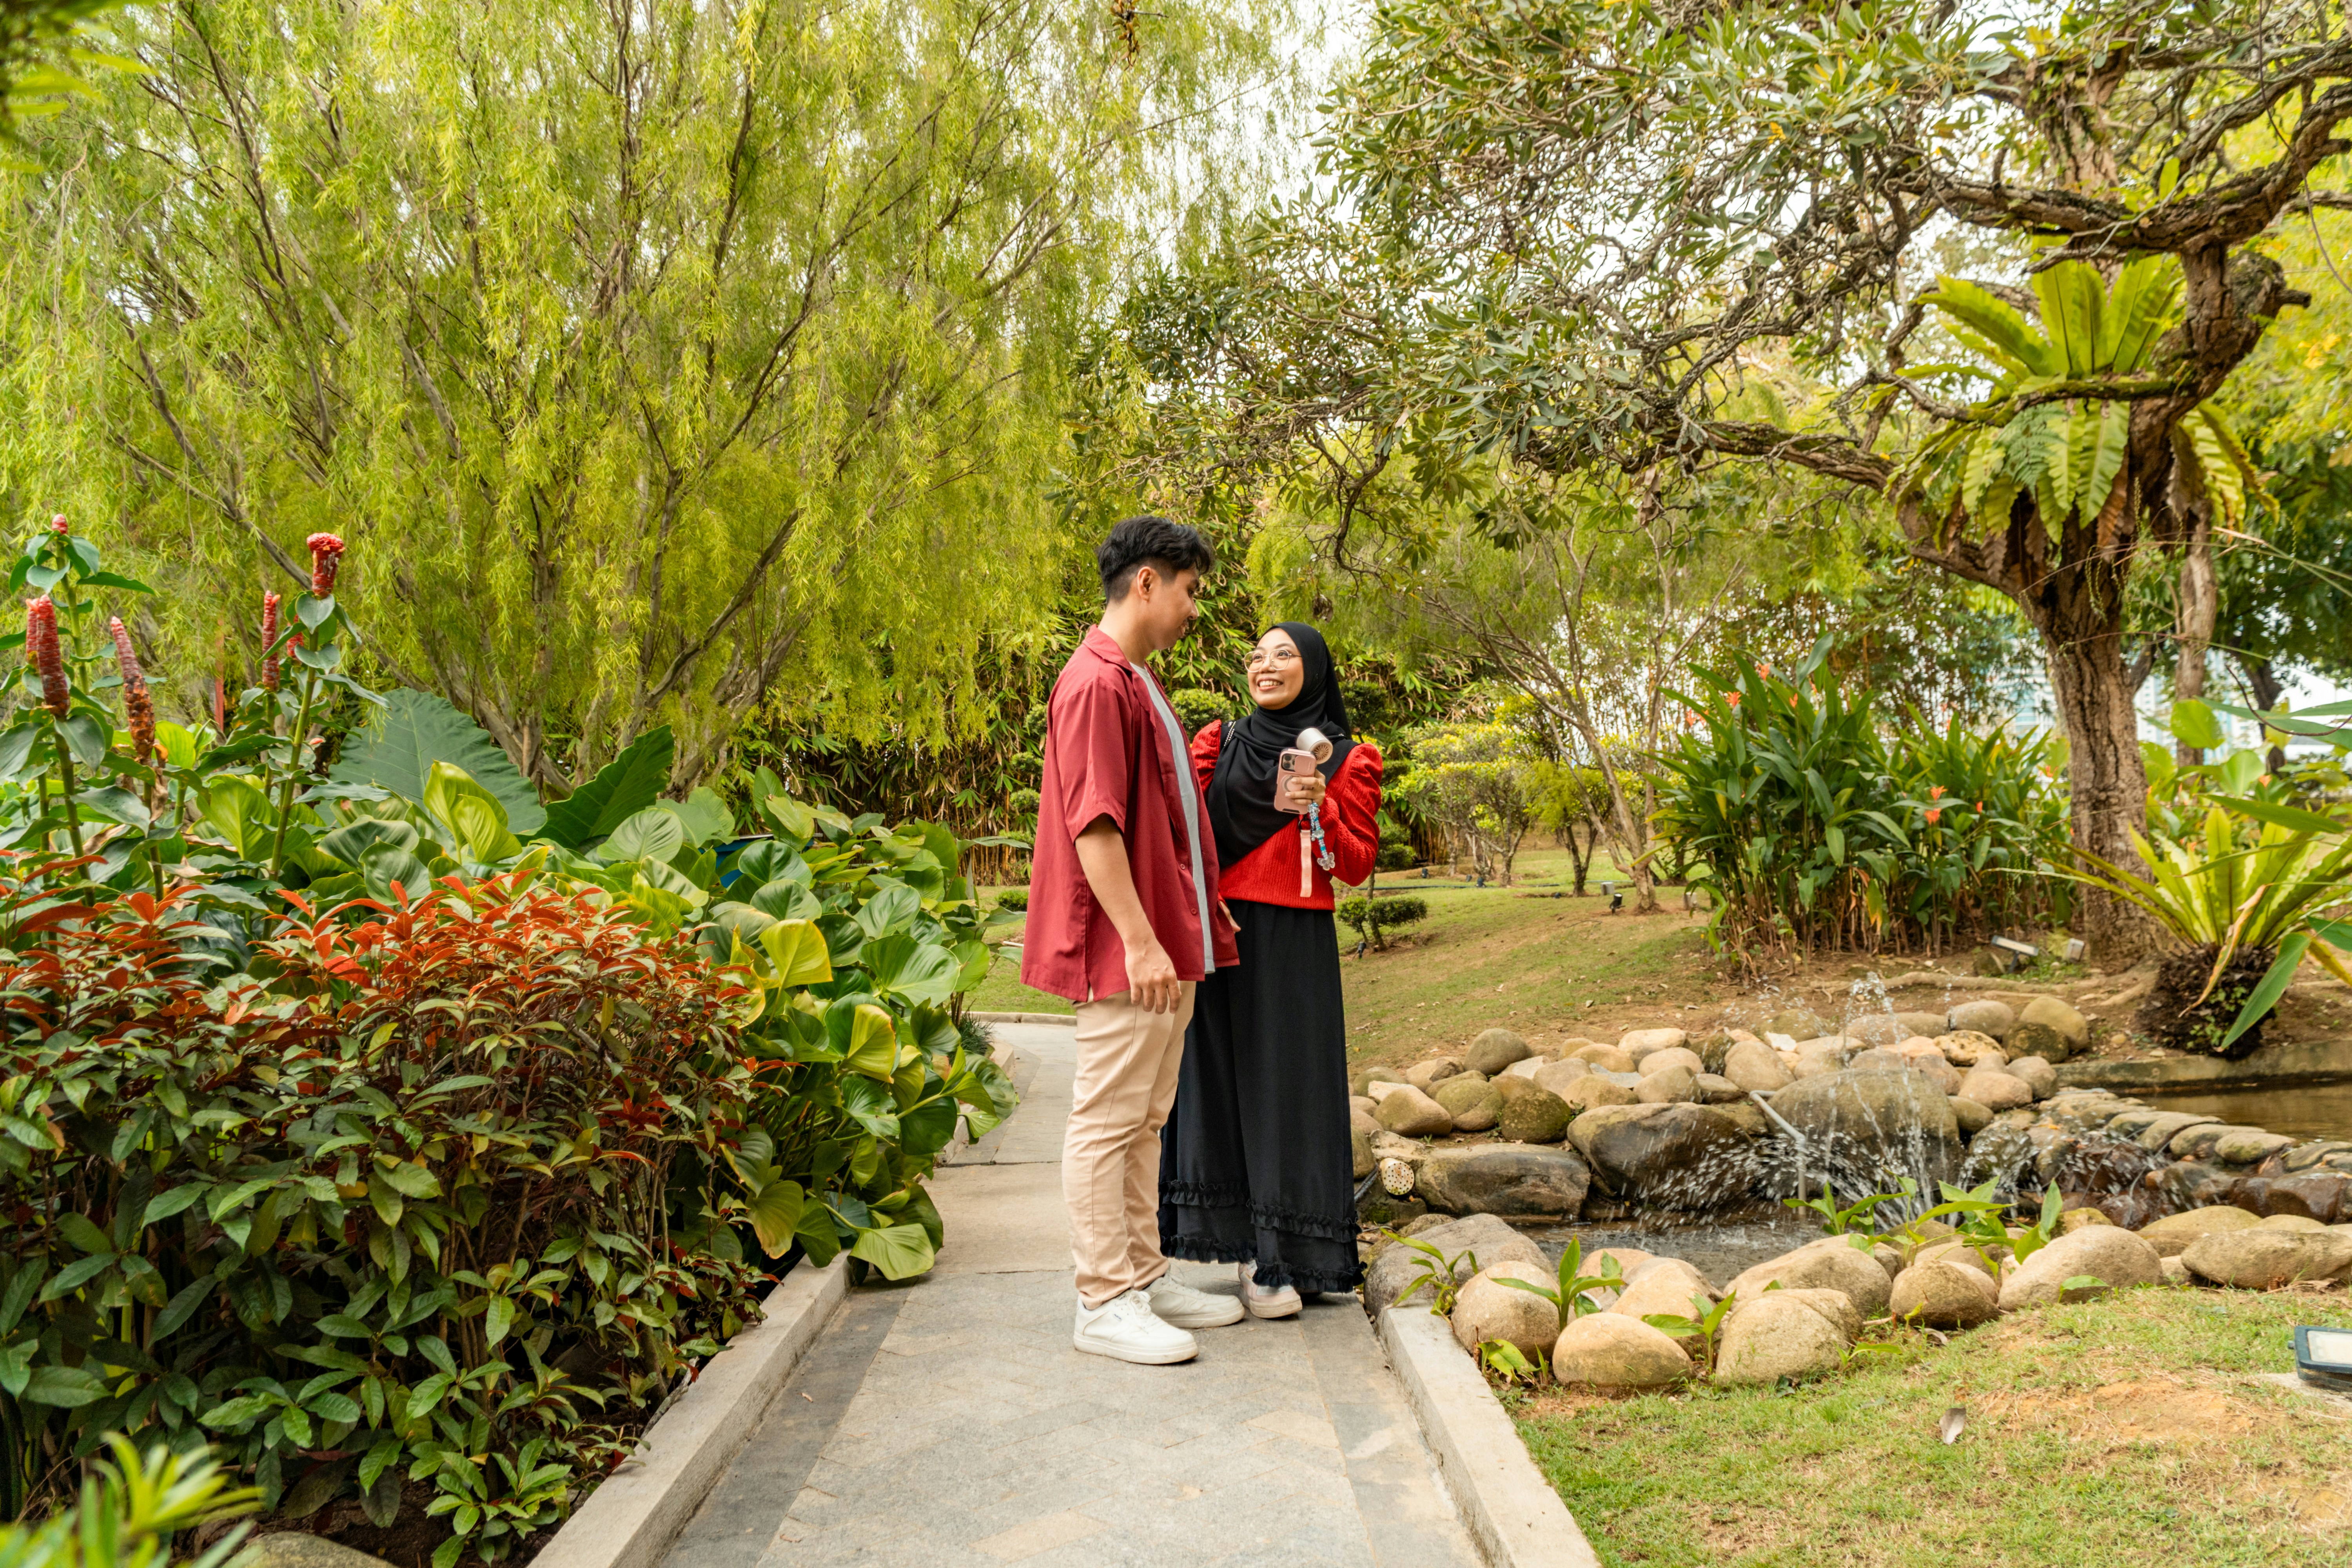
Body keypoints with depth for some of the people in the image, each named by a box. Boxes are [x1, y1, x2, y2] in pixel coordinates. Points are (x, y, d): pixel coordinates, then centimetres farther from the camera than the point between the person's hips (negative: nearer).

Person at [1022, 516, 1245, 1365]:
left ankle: (1145, 1278, 23)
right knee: (1108, 1118, -3)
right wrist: (1140, 942, -22)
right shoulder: (1096, 683, -14)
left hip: (1164, 945, 10)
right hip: (1128, 954, -10)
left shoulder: (1134, 683, 19)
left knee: (1144, 1120, 15)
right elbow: (1094, 825, -21)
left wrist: (1200, 910, 22)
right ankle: (1105, 1302, 3)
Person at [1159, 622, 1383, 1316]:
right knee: (1217, 1080, 3)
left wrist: (1320, 810, -16)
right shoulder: (1217, 743, 11)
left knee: (1285, 1087, -3)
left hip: (1294, 946, -2)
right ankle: (1223, 1246, 13)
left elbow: (1358, 865, 0)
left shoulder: (1347, 761, 6)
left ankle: (1278, 1261, 4)